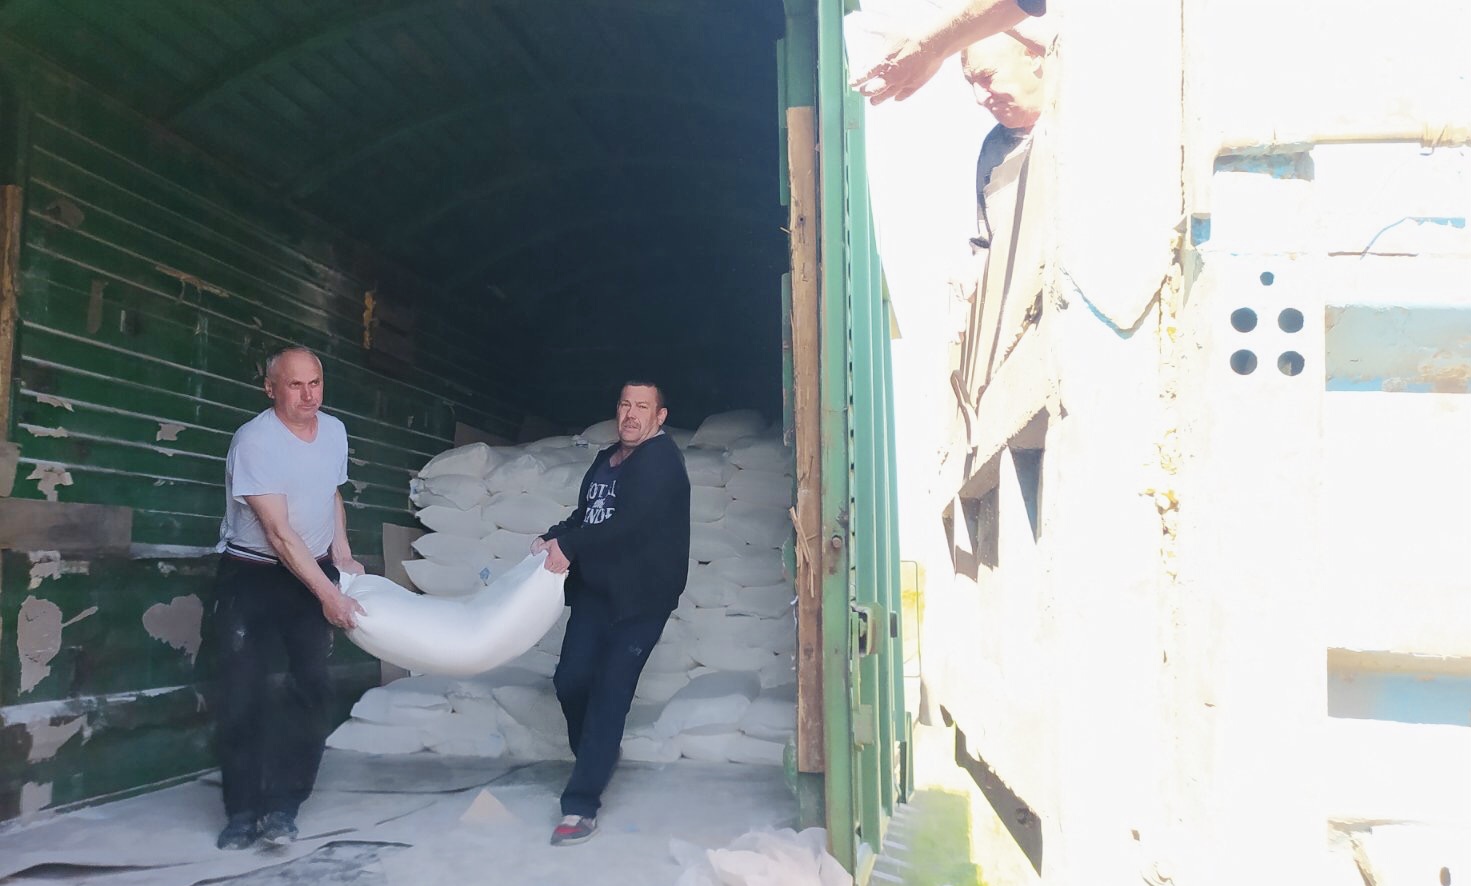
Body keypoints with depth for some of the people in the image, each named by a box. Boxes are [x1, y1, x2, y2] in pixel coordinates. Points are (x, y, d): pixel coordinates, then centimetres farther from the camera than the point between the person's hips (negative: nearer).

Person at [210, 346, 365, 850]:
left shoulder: (334, 432, 1)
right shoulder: (255, 441, -20)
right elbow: (279, 532, -23)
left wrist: (341, 553, 5)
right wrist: (327, 593, -24)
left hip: (314, 572, 5)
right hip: (251, 576, -5)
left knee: (312, 688, -3)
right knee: (244, 692, -7)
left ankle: (282, 808, 3)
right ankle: (243, 811, 7)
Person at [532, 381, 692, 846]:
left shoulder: (662, 460, -9)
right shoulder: (606, 459, 18)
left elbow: (631, 521, -21)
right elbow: (586, 516, 20)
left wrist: (570, 548, -19)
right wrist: (553, 538, 1)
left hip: (640, 597, -7)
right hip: (595, 590, 7)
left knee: (609, 695, -8)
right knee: (571, 680, 1)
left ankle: (580, 807, -6)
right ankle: (594, 764, 27)